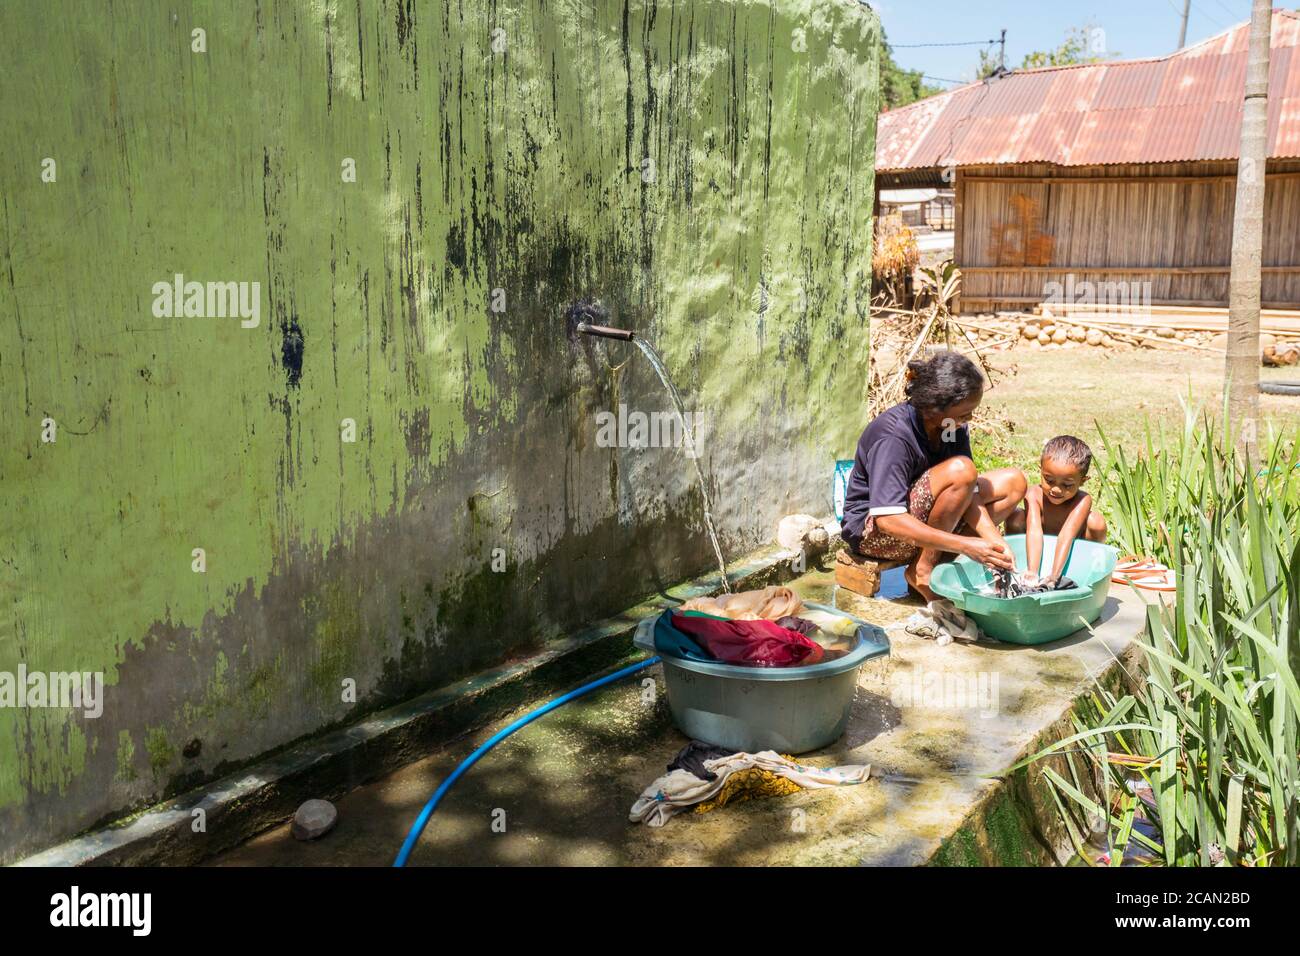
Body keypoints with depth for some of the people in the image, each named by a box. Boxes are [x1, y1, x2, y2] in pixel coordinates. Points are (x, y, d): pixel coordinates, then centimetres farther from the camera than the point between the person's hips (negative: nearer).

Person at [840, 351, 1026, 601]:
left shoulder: (955, 426, -6)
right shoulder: (893, 435, -28)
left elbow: (969, 494, -7)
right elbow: (888, 520, -36)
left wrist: (995, 542, -24)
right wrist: (965, 545, -40)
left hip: (924, 518, 8)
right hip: (873, 530, -8)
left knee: (1013, 482, -1)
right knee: (959, 470, -31)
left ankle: (940, 561, -8)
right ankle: (922, 572, -15)